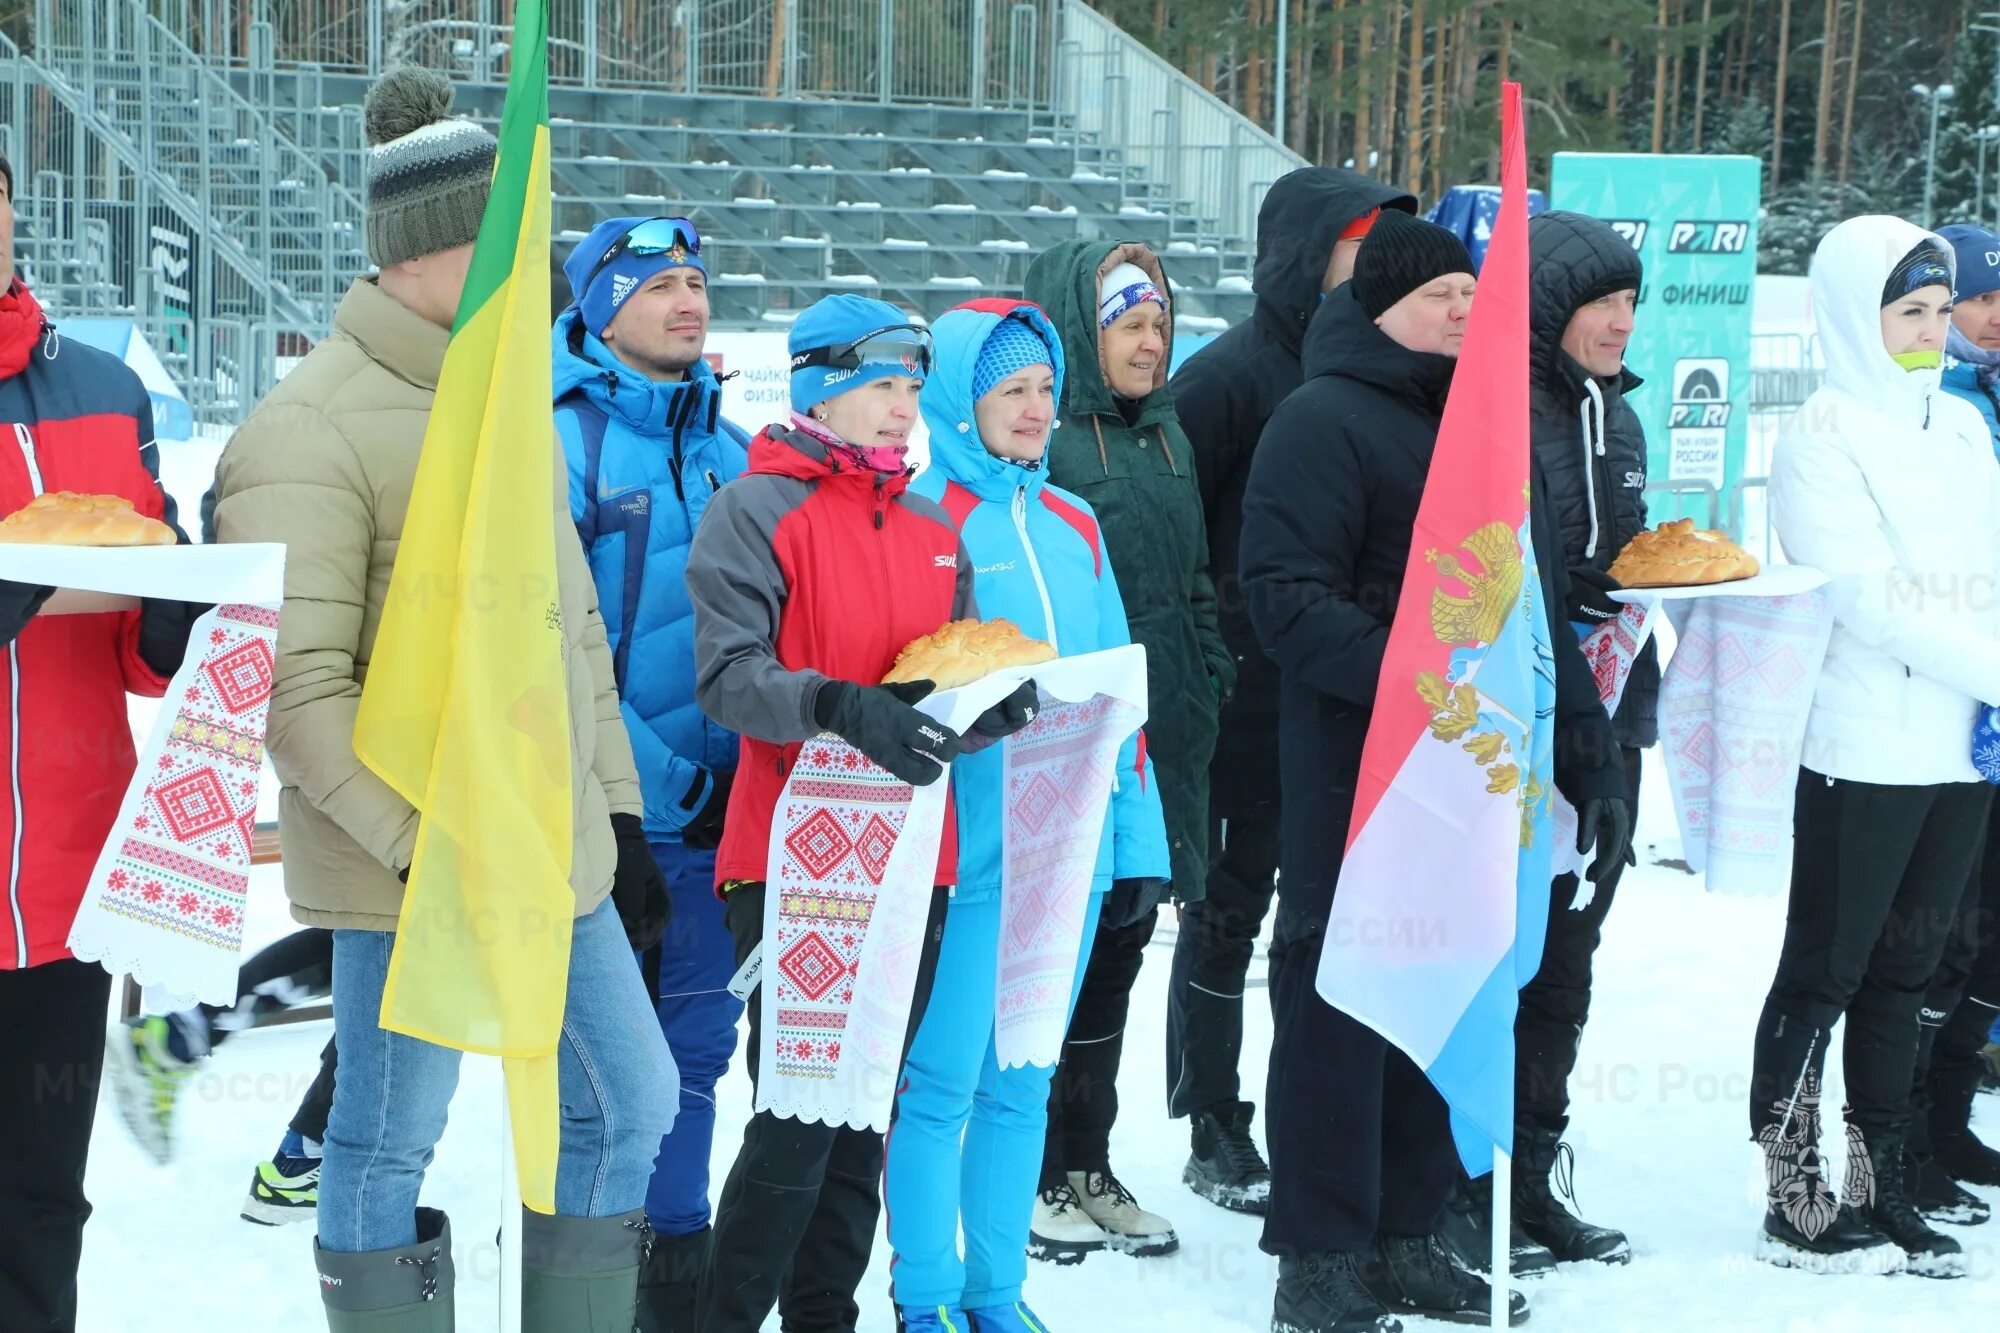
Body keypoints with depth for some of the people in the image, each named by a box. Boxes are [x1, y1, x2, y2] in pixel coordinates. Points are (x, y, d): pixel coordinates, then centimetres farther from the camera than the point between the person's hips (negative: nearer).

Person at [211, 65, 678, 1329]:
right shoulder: (310, 429, -13)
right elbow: (296, 685, -19)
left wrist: (617, 810, 16)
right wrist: (424, 842, -22)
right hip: (415, 871, -8)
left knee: (632, 1100, 14)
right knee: (391, 1144, 3)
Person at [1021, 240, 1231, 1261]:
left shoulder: (1165, 436, 17)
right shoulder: (1034, 436, -9)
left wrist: (1208, 679, 15)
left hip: (1158, 744, 8)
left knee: (1116, 953, 13)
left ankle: (1089, 1167, 23)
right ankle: (1035, 1176, 10)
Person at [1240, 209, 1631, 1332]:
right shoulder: (1326, 420, -7)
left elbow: (1540, 608, 22)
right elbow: (1288, 595, -17)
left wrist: (1594, 759, 17)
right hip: (1360, 771, -8)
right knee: (1341, 999, -3)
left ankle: (1408, 1237, 24)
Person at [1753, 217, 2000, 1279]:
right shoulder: (1823, 437, -9)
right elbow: (1870, 597, -17)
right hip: (1860, 752, -7)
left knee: (1902, 971, 12)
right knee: (1824, 974, 1)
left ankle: (1879, 1190, 20)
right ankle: (1794, 1202, 9)